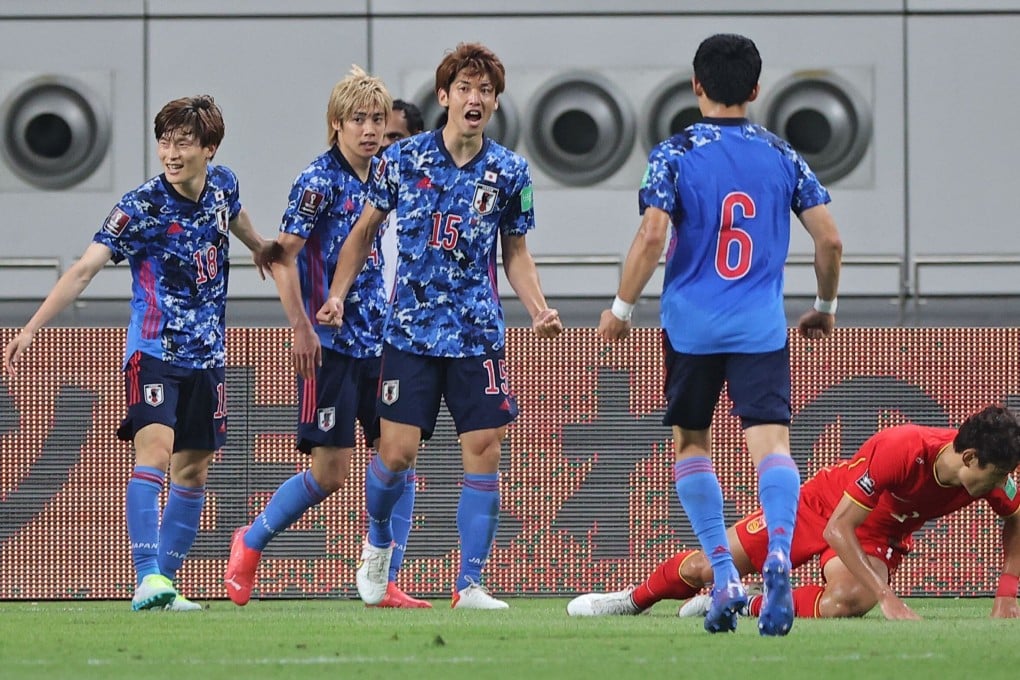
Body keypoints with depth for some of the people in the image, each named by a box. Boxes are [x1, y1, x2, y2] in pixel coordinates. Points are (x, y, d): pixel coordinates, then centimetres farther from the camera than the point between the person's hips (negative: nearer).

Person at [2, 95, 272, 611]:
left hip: (207, 355, 6)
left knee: (193, 471, 7)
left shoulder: (222, 184, 1)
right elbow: (85, 268, -23)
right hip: (154, 351, -6)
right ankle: (148, 578, -29)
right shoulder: (140, 208, -16)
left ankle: (166, 582, 13)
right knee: (154, 451, -22)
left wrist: (261, 248, 48)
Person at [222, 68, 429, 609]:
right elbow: (283, 256, -13)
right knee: (331, 470, -6)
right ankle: (251, 542, 16)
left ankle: (384, 583, 3)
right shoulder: (320, 180, -10)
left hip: (378, 341, 7)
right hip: (330, 344, -7)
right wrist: (302, 328, -19)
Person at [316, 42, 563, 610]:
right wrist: (338, 294, 2)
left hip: (479, 334, 1)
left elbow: (516, 253, 12)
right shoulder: (404, 159, -1)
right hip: (412, 330, -1)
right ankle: (378, 540, 25)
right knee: (397, 451, -6)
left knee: (484, 454, -5)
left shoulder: (510, 172, 3)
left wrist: (540, 310, -2)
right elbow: (366, 229, 10)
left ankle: (470, 584, 2)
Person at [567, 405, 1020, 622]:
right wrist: (885, 597, -40)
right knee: (706, 566, 0)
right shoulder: (900, 449, -38)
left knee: (844, 603, -33)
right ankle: (633, 600, 33)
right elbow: (838, 529, -35)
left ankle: (744, 609, -7)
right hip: (822, 505, -3)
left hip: (877, 537, 3)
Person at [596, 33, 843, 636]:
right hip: (762, 329, 1)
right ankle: (779, 554, -35)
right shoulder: (782, 156, 7)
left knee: (691, 443, 15)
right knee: (771, 442, -8)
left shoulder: (675, 155, -2)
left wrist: (622, 308, 0)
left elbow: (652, 236, -11)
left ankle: (725, 576, 6)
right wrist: (825, 306, 21)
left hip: (692, 325, -1)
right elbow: (830, 238, 5)